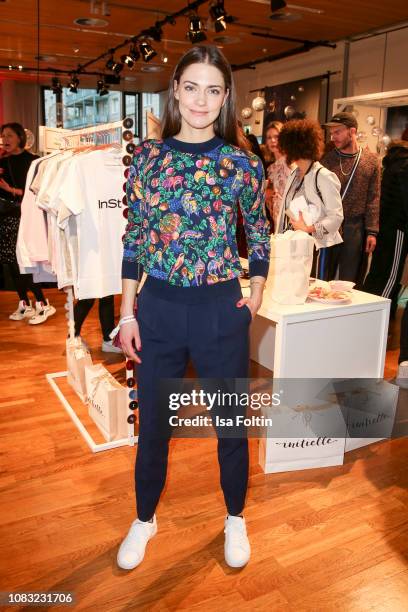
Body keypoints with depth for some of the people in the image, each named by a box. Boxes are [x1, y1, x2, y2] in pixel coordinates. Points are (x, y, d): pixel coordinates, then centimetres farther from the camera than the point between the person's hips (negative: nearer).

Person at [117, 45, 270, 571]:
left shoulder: (241, 163, -3)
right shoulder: (148, 156, 1)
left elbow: (259, 234, 10)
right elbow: (134, 238, 3)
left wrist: (255, 299, 1)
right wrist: (126, 315, 1)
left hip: (221, 310, -1)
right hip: (158, 308, 1)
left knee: (231, 423, 14)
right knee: (152, 424, 14)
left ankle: (235, 520, 40)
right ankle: (144, 519, 40)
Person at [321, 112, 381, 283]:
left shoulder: (371, 160, 1)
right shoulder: (327, 159, 2)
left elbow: (373, 199, 1)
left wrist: (372, 231, -4)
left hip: (355, 228, 0)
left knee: (349, 280, 9)